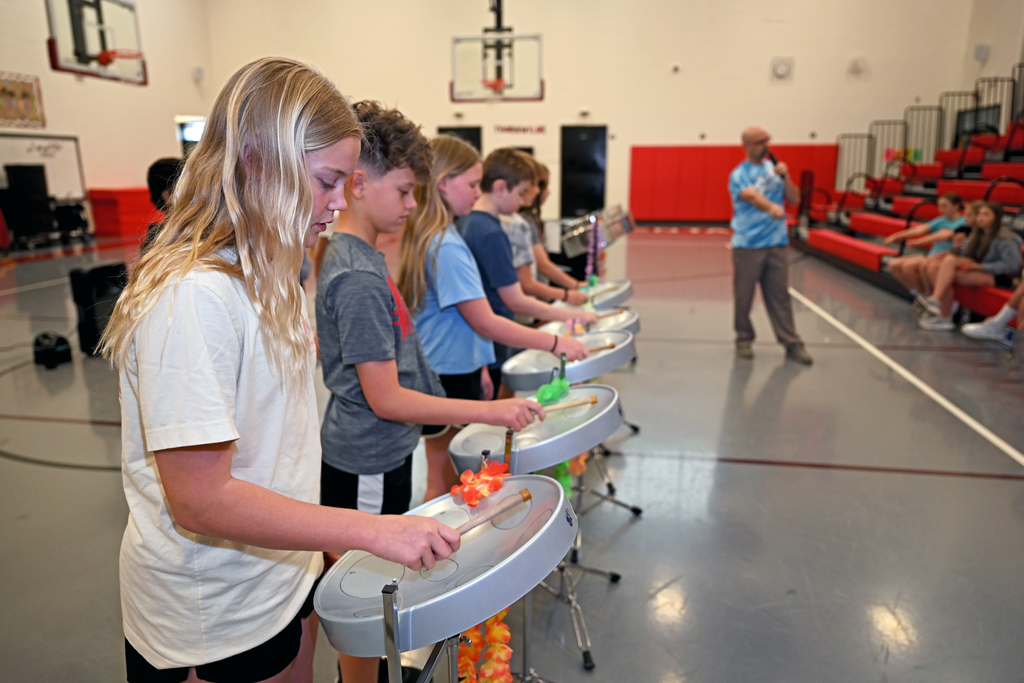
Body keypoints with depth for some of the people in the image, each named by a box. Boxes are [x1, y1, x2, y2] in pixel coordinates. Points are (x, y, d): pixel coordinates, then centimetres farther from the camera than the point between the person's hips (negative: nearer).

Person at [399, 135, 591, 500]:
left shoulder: (427, 237, 10)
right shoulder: (446, 247, -21)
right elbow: (485, 322, -23)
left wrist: (478, 366, 17)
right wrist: (555, 343, -20)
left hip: (455, 373, 9)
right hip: (446, 381, -9)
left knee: (450, 483, 18)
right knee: (445, 485, 5)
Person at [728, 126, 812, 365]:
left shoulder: (774, 168, 12)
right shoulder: (739, 175, -4)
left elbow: (794, 199, 9)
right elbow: (753, 196, -25)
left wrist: (785, 177, -7)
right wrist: (772, 208, -44)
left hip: (776, 243, 4)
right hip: (747, 245, -3)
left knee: (780, 295, 4)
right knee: (743, 296, 2)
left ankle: (792, 344, 8)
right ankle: (744, 340, 18)